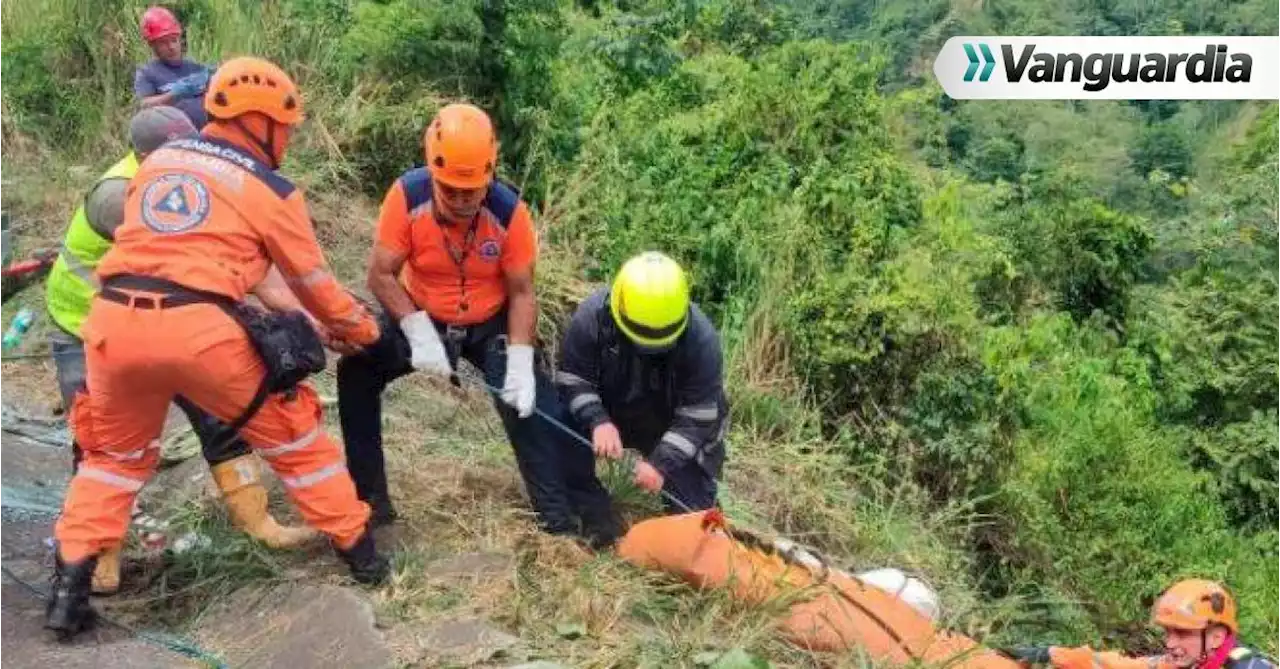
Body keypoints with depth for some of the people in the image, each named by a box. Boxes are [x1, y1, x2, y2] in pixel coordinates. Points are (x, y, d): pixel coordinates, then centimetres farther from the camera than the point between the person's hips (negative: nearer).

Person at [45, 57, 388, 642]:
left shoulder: (157, 160, 19)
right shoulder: (272, 191, 6)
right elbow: (315, 284, 13)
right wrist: (361, 330, 31)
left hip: (114, 320, 4)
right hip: (196, 329, -4)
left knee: (114, 453, 27)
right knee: (292, 432, 15)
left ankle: (69, 587, 21)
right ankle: (358, 551, 23)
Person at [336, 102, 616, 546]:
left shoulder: (509, 210, -25)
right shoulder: (407, 196, -25)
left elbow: (521, 292, -17)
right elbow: (381, 275, -19)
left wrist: (520, 361, -28)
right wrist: (418, 332, -32)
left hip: (490, 323, -1)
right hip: (419, 317, 2)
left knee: (528, 401, -18)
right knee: (356, 371, -15)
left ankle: (562, 514, -7)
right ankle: (368, 499, -1)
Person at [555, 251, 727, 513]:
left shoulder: (701, 338, -33)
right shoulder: (592, 315, -30)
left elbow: (698, 416, -27)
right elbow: (572, 379, -21)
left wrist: (661, 462, -37)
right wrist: (598, 421, -38)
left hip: (671, 429, -1)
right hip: (610, 416, 2)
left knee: (691, 511, -2)